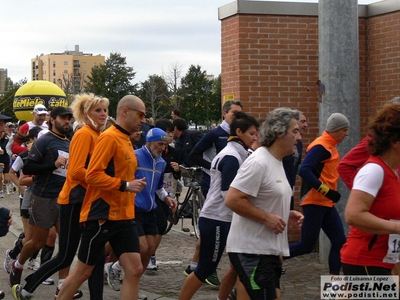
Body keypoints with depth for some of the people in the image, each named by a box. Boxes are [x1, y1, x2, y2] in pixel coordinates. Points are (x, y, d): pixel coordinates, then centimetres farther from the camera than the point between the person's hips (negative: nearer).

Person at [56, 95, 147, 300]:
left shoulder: (126, 140, 13)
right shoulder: (109, 137, -14)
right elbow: (92, 175, -21)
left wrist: (133, 185, 8)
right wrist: (125, 185, -21)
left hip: (123, 216, 8)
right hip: (102, 216, -8)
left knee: (135, 270, 0)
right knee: (83, 271, 4)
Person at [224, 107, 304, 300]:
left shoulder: (276, 162, 15)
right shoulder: (258, 163, -17)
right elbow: (232, 200, -24)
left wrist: (285, 215, 7)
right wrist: (267, 218, -20)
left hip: (269, 250, 10)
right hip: (251, 251, -10)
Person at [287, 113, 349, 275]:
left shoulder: (330, 146, 14)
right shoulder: (320, 146, -15)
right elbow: (304, 170, -26)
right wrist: (326, 191, -25)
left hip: (326, 204, 10)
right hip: (314, 203, -10)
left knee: (339, 241, 5)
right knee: (306, 245, -6)